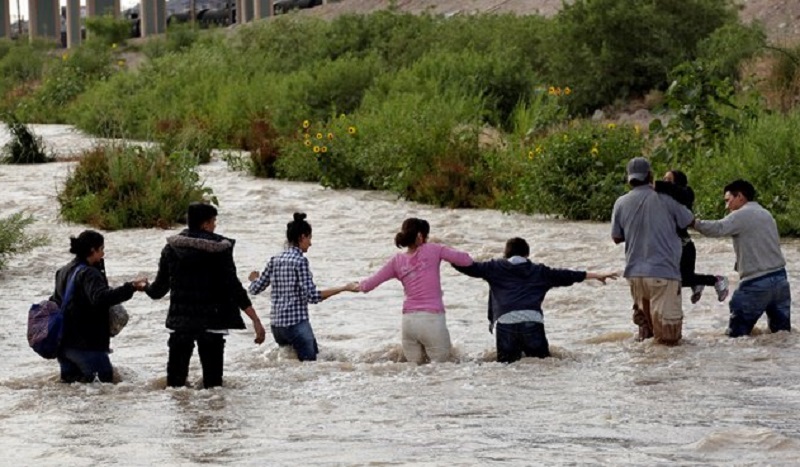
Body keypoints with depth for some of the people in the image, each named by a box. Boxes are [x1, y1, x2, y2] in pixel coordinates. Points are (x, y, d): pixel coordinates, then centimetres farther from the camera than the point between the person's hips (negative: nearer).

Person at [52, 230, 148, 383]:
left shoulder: (64, 271, 15)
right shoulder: (88, 274, -15)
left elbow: (55, 301, 27)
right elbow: (101, 298, -34)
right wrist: (131, 287, -38)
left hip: (62, 340, 9)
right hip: (85, 341, -9)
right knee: (105, 376, -9)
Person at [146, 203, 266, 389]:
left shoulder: (171, 248, 3)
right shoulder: (219, 249, -8)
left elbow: (160, 287, 10)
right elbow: (234, 286, -13)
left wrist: (147, 288, 35)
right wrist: (255, 320, -13)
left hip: (179, 321, 3)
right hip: (212, 322, -3)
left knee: (176, 375, 10)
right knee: (212, 376, 1)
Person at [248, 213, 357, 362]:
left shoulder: (275, 261, 9)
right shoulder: (300, 261, -10)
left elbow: (255, 289, 15)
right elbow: (312, 296, -17)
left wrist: (254, 279, 39)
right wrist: (344, 288, -16)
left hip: (276, 324, 7)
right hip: (296, 323, -7)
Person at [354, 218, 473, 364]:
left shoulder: (397, 261, 8)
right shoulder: (432, 250, -1)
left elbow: (368, 285, 9)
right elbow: (466, 260, -4)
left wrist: (359, 285, 31)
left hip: (408, 320, 4)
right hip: (432, 319, -4)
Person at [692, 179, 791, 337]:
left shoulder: (742, 215, -7)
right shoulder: (766, 215, 19)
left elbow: (717, 228, -22)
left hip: (757, 284, -7)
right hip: (780, 279, 7)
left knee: (736, 334, -2)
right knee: (782, 331, 6)